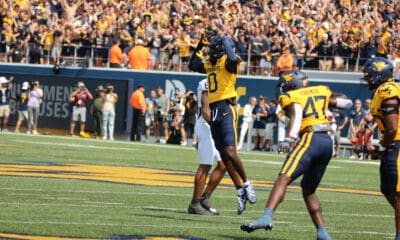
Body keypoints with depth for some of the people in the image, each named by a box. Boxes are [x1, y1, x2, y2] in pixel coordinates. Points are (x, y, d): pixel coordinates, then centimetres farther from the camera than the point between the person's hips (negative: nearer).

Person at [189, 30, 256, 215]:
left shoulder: (227, 61, -7)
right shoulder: (210, 64, 17)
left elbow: (233, 59, -30)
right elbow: (193, 65, 31)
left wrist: (225, 41, -16)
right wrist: (199, 47, 21)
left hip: (226, 109, -9)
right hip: (213, 110, 9)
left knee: (230, 152, -18)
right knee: (224, 155, 8)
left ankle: (246, 184, -1)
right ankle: (241, 192, 15)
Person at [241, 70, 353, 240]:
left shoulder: (290, 98, 7)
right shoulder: (321, 91, 23)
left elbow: (296, 113, -14)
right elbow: (346, 103, 27)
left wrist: (290, 138, -26)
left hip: (310, 139, -6)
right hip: (328, 143, 7)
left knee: (283, 179, -17)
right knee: (308, 190, 20)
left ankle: (267, 217, -38)